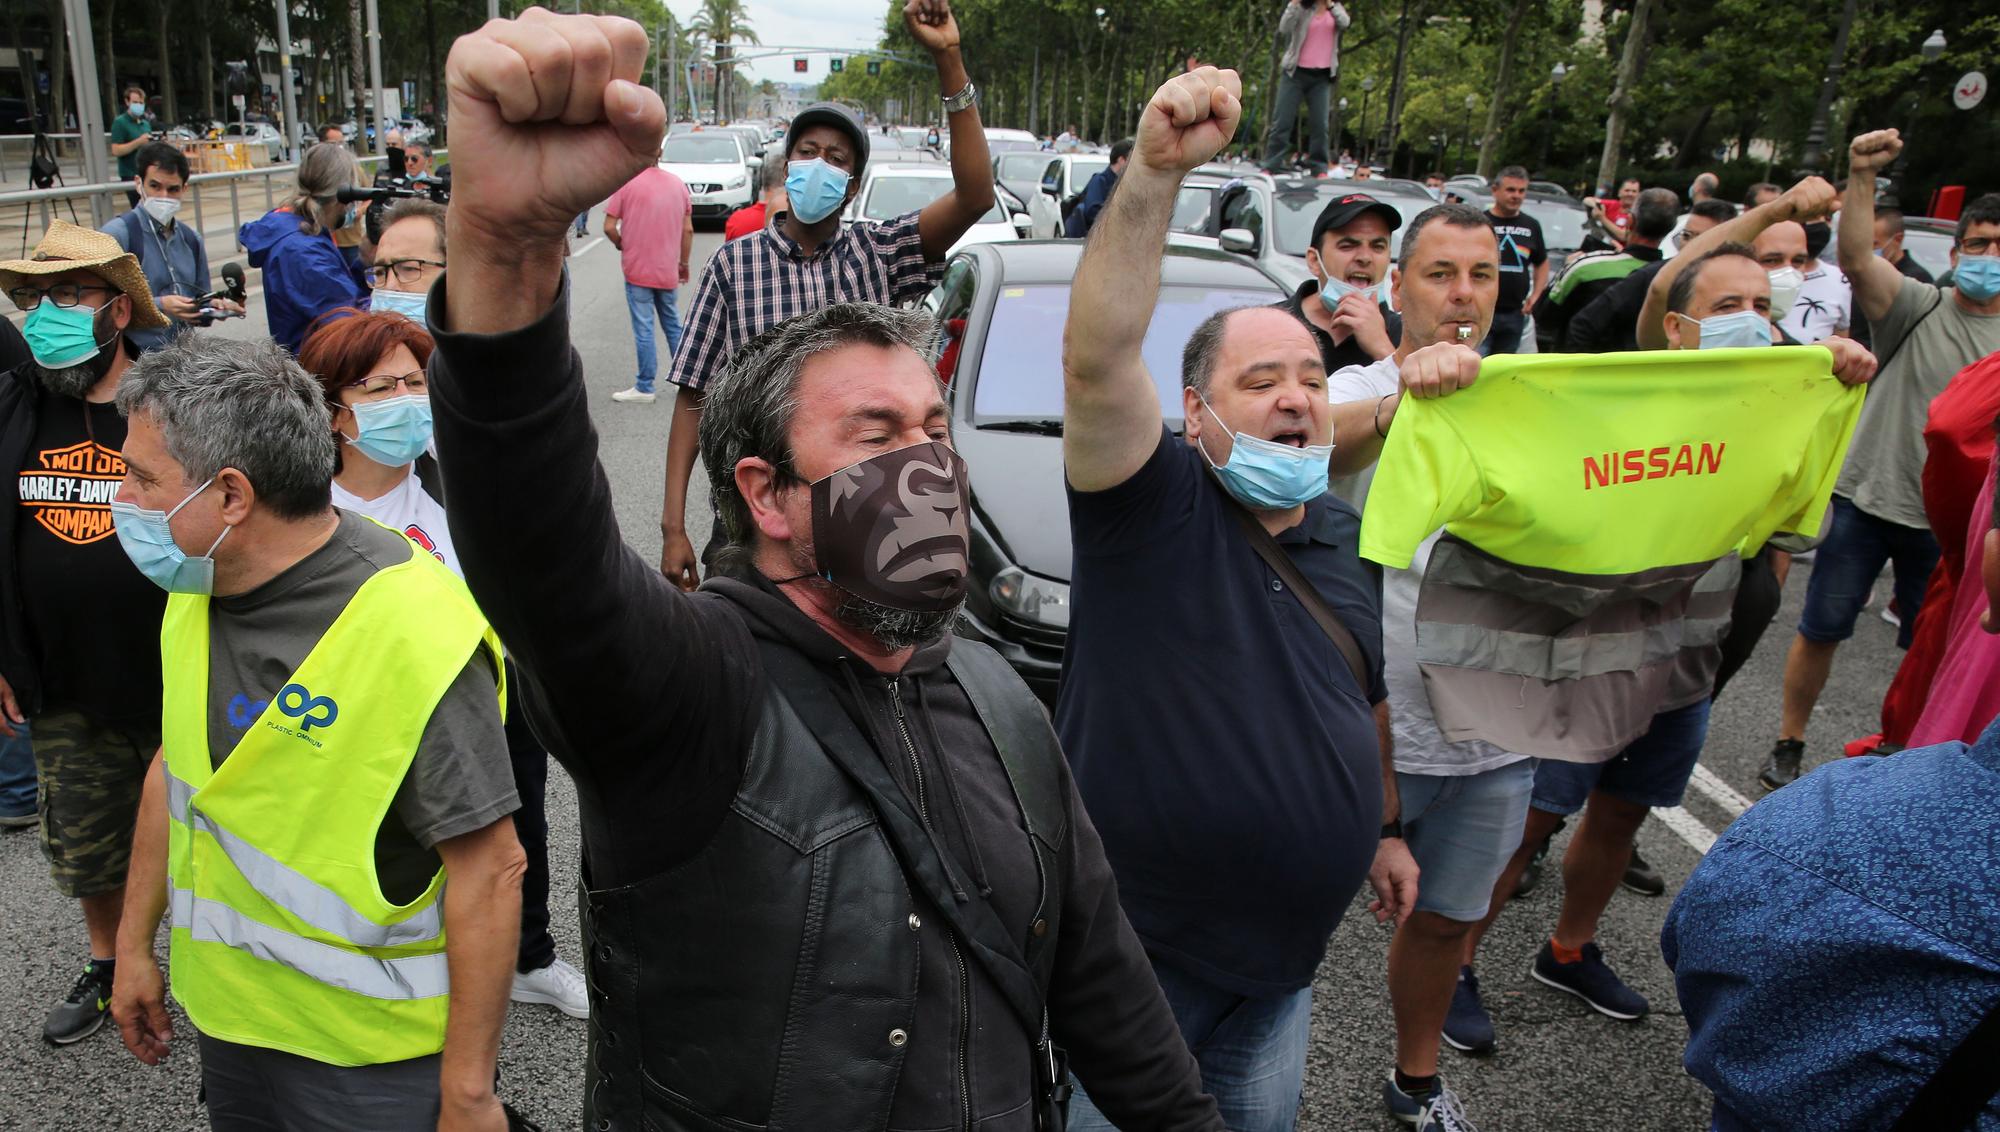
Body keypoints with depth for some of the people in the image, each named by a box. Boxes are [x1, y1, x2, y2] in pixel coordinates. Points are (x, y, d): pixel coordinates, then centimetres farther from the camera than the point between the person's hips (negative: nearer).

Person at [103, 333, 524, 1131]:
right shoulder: (198, 586, -4)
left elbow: (491, 870, -25)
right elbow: (175, 764, 11)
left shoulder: (415, 632, -29)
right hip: (225, 1011, 7)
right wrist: (134, 942, 16)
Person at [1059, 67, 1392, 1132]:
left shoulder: (1349, 540, 6)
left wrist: (1379, 831, 25)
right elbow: (1096, 359, -35)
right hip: (1129, 951, -6)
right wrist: (1155, 170, -44)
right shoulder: (1154, 504, -16)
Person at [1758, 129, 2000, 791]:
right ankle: (1788, 745, 21)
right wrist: (1863, 177, -36)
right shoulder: (1918, 308, -5)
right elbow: (1856, 256, -23)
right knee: (1821, 630, 5)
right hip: (1868, 498, -2)